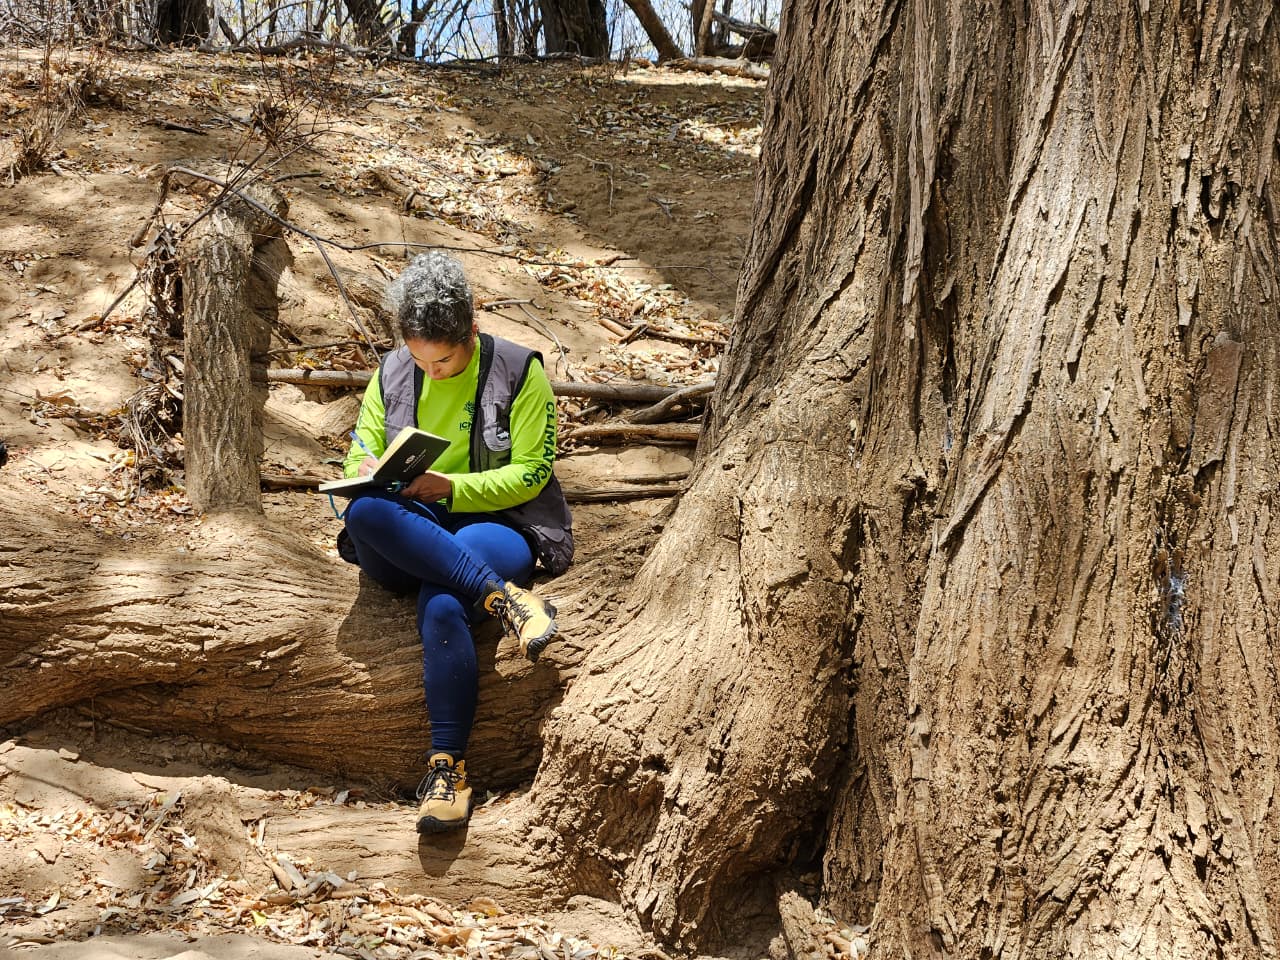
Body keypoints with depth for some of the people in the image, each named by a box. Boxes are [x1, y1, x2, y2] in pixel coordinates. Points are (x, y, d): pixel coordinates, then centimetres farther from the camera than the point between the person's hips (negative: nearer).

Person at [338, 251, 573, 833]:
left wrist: (450, 487, -17)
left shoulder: (519, 371, 0)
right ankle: (504, 597, -39)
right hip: (410, 536, 4)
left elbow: (530, 473, -3)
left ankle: (448, 766, -32)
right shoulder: (391, 374, 12)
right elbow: (361, 458, 15)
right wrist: (367, 476, -11)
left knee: (441, 606, -38)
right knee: (364, 513, -35)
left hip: (495, 524, -4)